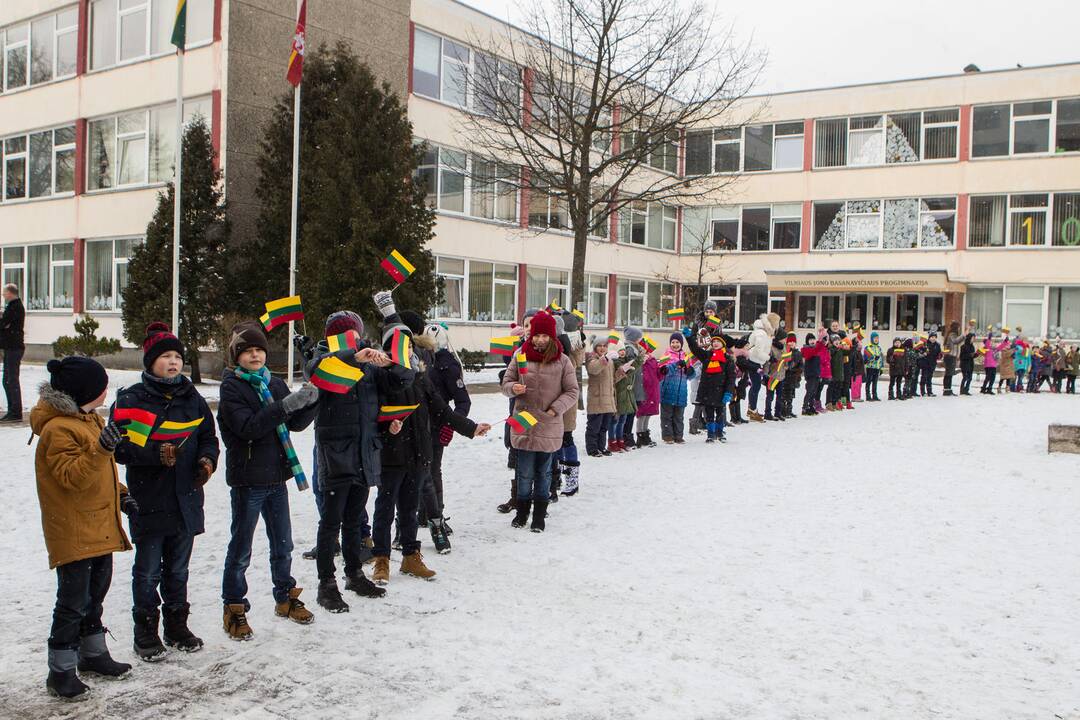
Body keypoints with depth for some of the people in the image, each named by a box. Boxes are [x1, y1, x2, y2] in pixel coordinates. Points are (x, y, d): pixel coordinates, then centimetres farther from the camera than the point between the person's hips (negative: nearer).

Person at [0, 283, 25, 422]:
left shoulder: (14, 307, -14)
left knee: (12, 381, -7)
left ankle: (16, 413, -5)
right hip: (11, 347, 10)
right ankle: (12, 412, 19)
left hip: (13, 348, -10)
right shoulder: (16, 305, 18)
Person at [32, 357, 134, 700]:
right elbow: (72, 476, -26)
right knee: (73, 601, -3)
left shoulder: (91, 420, 12)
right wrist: (100, 448, -38)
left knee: (95, 594, 20)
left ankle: (93, 653, 34)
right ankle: (61, 672, 8)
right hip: (73, 533, -10)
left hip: (100, 528, 10)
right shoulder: (58, 429, -19)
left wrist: (120, 493, 17)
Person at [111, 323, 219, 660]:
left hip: (186, 502, 4)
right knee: (148, 572, 5)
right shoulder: (131, 399, -7)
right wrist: (155, 453, -25)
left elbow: (209, 437, 13)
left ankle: (177, 626, 30)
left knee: (178, 570, 17)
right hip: (148, 502, -4)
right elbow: (120, 447, -11)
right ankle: (145, 631, 20)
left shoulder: (192, 398, 7)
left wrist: (207, 460, -7)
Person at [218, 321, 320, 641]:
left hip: (277, 476, 6)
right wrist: (285, 406, -31)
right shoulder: (231, 388, -9)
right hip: (247, 480, -6)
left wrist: (311, 401, -10)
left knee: (283, 545, 16)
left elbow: (295, 424, 8)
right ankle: (234, 609, 16)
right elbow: (248, 428, -22)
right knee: (241, 549, 4)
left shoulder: (275, 383, 9)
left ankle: (286, 598, 32)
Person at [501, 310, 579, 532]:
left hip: (549, 427, 0)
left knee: (543, 472, 11)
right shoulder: (521, 356, 0)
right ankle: (522, 511, 24)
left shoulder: (562, 360, -2)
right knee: (525, 472, 6)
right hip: (524, 424, 0)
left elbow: (572, 391, 1)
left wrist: (555, 409, -11)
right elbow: (506, 382, 6)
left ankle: (539, 514, 23)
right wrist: (514, 388, -16)